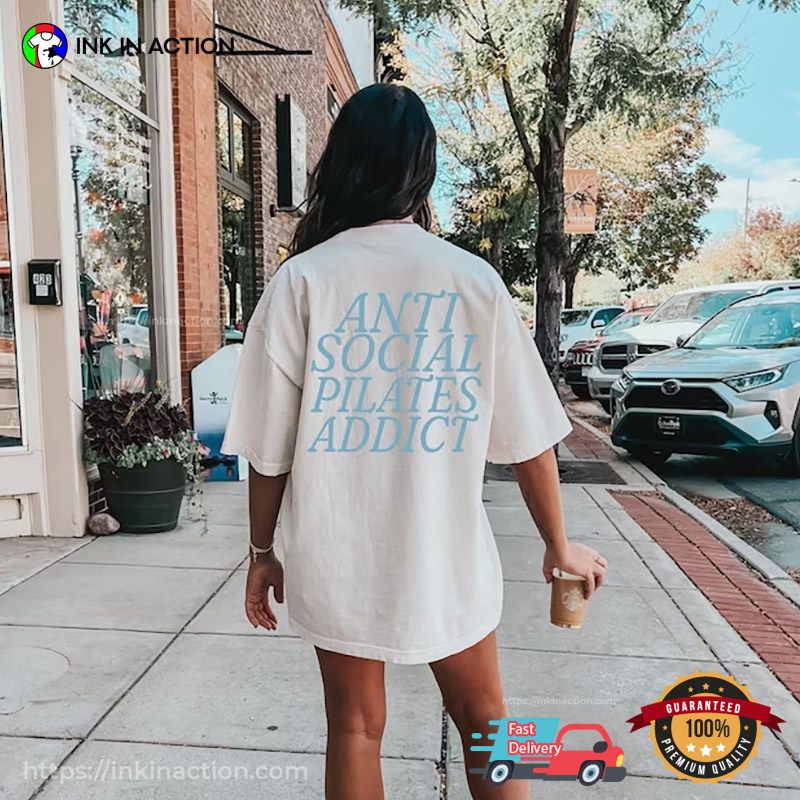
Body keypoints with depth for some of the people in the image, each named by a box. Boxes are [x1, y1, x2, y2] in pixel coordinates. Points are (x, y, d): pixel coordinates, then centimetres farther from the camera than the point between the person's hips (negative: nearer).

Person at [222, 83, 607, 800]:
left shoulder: (302, 280, -10)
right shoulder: (474, 280, -8)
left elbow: (270, 449, -7)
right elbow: (528, 438, -4)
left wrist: (262, 553, 8)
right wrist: (560, 546, 10)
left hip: (335, 562, 0)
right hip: (446, 559, 1)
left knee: (355, 728, 20)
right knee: (484, 721, 21)